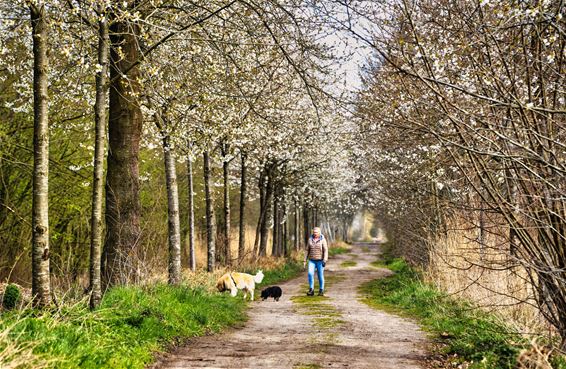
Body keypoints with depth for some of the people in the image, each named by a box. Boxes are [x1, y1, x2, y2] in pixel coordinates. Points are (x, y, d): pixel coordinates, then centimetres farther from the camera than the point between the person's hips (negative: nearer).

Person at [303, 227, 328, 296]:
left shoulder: (323, 240, -7)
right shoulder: (310, 239, 4)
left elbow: (325, 250, -12)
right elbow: (307, 250, 8)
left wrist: (325, 260, -23)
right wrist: (305, 260, 3)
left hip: (320, 261, -2)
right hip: (312, 261, 3)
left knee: (320, 276, 0)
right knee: (310, 274, -15)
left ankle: (321, 291, 15)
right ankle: (311, 290, -11)